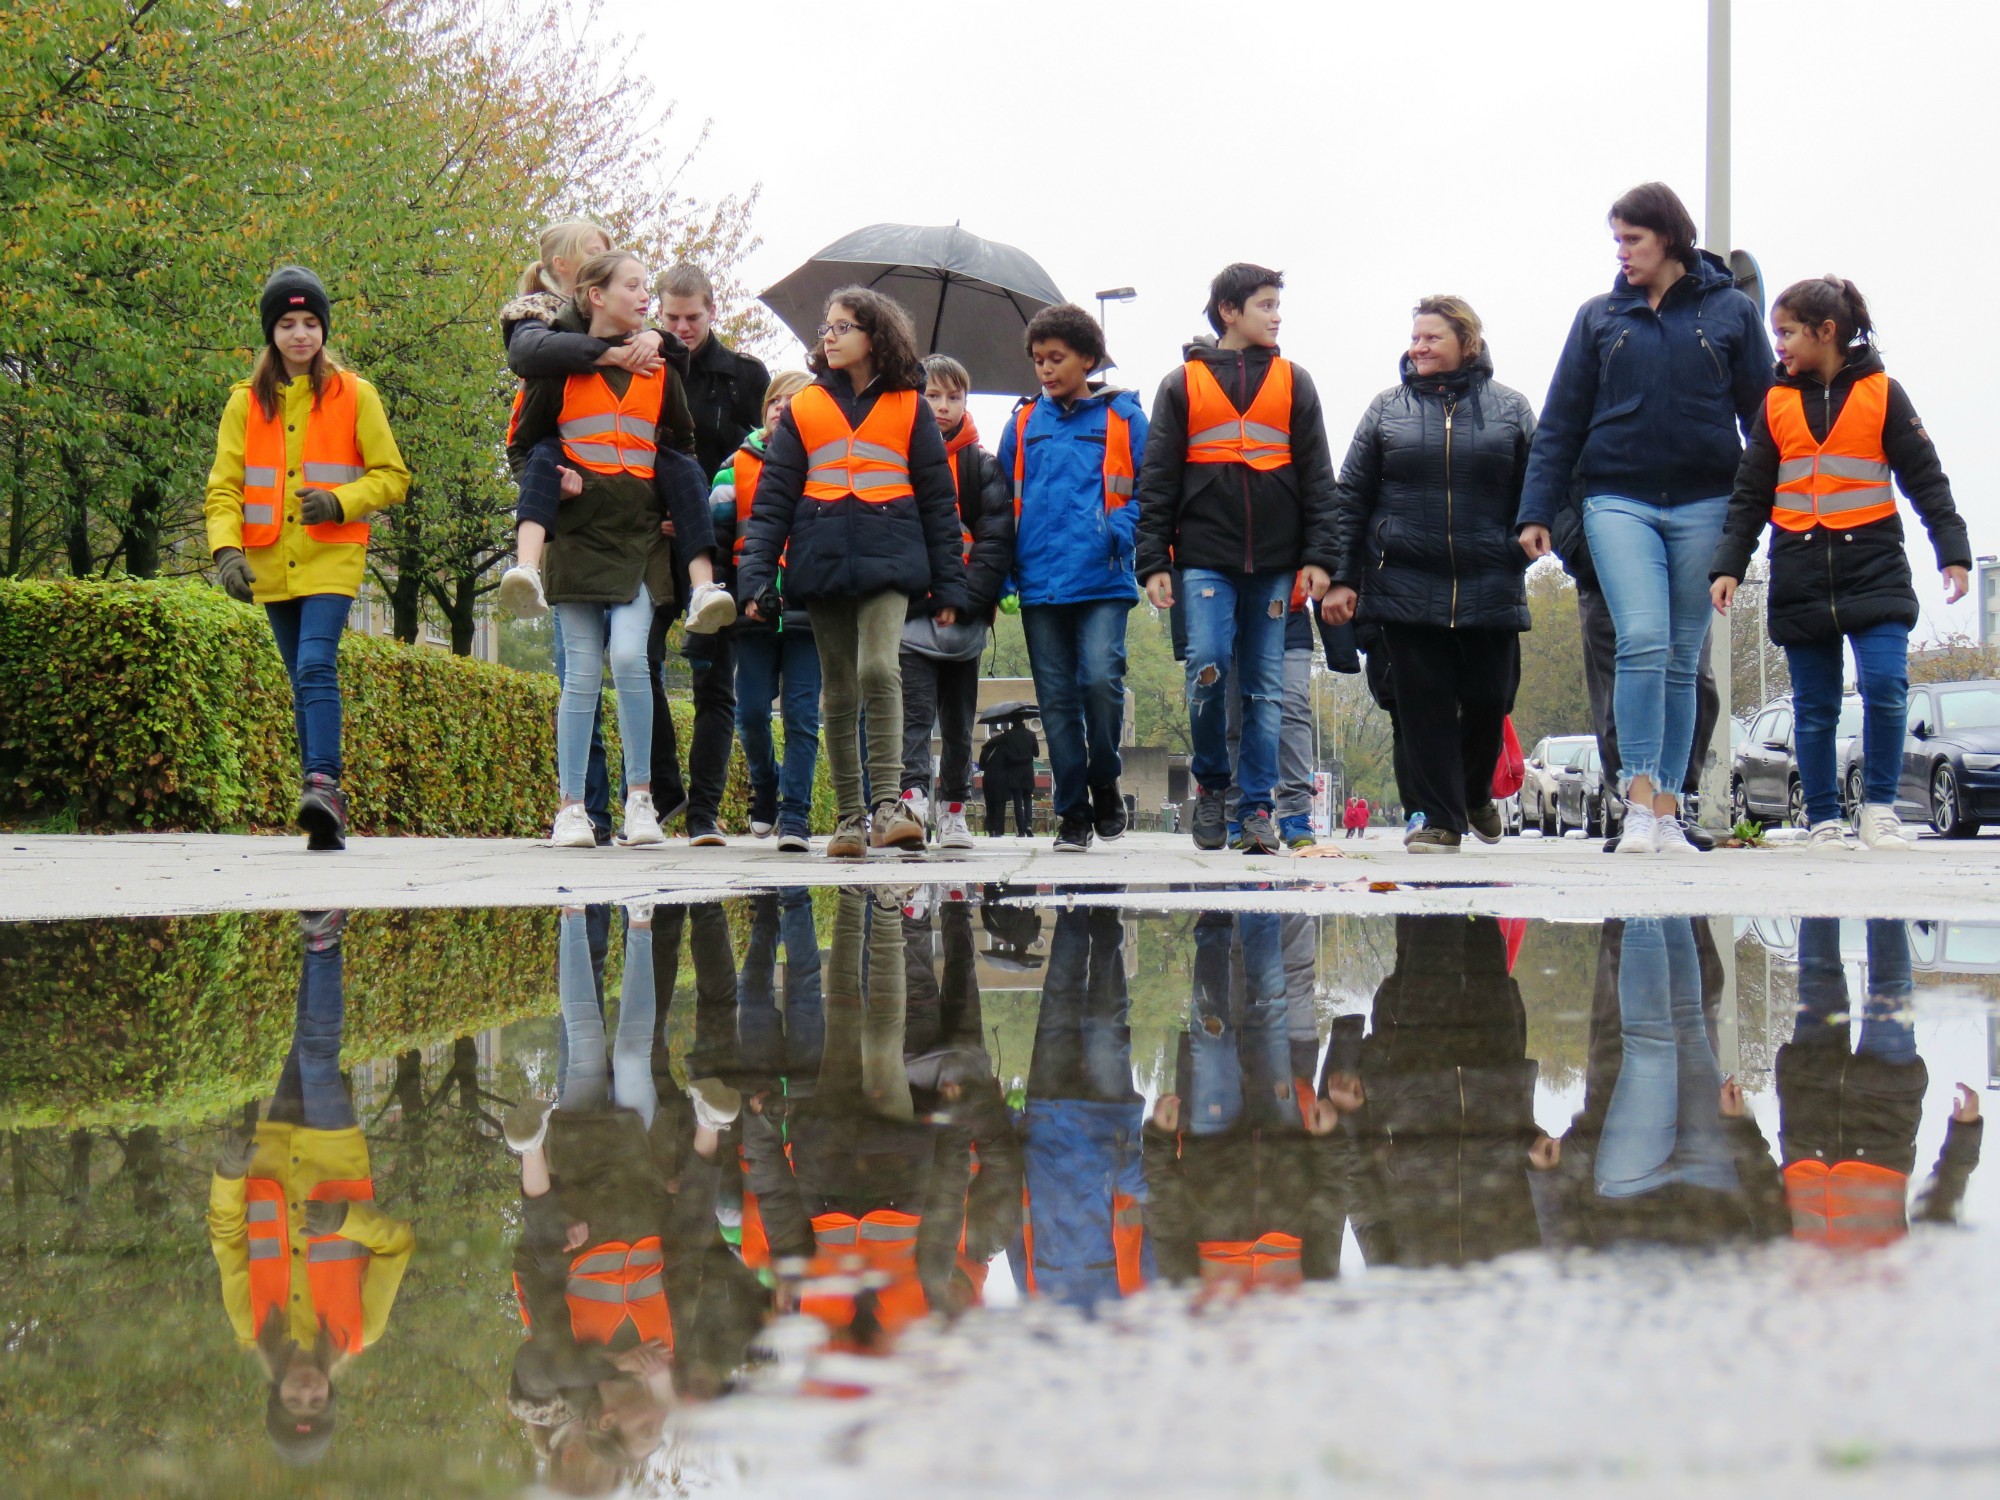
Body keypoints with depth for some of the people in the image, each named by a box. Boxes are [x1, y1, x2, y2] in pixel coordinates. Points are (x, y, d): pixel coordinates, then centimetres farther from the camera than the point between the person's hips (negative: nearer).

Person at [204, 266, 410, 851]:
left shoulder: (354, 395, 3)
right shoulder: (245, 403, 9)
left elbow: (392, 476, 3)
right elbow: (224, 487, 4)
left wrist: (339, 501, -15)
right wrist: (226, 548, -14)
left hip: (331, 559, -3)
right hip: (271, 564, 4)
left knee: (316, 666, -21)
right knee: (304, 681, 8)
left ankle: (323, 785, -30)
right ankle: (324, 805, 11)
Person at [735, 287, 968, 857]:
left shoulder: (908, 408, 8)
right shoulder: (802, 409, 12)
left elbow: (938, 500, 9)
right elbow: (773, 499, 8)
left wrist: (948, 586, 4)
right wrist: (755, 575, -3)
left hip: (889, 560, -2)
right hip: (822, 565, 2)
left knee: (878, 668, -22)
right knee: (838, 690, 5)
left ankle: (888, 804, -22)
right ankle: (850, 817, 12)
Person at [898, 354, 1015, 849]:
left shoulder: (982, 465, 8)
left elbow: (996, 539, 0)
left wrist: (968, 596, -13)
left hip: (963, 614, 2)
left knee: (958, 718, 10)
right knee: (914, 708, -14)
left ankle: (954, 809, 19)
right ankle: (912, 795, -24)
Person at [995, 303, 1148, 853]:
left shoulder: (1121, 415, 5)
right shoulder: (1024, 422, 13)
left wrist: (1121, 530, -12)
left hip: (1103, 580, -3)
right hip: (1040, 581, 3)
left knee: (1101, 679, -17)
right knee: (1057, 699, 4)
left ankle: (1104, 783, 7)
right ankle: (1072, 812, 11)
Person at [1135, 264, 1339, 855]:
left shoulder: (1294, 382, 13)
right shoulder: (1183, 384, 9)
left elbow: (1317, 475, 9)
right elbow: (1156, 480, 7)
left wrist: (1317, 556, -1)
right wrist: (1153, 561, -3)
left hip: (1275, 561, 2)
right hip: (1205, 557, -1)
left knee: (1265, 687, 2)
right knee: (1207, 668, -13)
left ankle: (1258, 808, 6)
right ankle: (1211, 784, 8)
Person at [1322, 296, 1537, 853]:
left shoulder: (1510, 408, 7)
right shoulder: (1387, 408, 8)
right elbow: (1351, 497, 7)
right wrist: (1342, 577, 1)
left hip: (1489, 589, 0)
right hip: (1406, 586, 0)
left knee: (1489, 700, 4)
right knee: (1422, 702, -3)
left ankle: (1475, 792, 32)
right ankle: (1435, 816, 4)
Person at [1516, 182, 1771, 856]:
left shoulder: (1730, 311, 7)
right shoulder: (1599, 316, 10)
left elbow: (1763, 416, 8)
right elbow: (1560, 421, 10)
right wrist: (1536, 511, 4)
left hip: (1704, 504, 0)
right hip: (1619, 501, 0)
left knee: (1682, 659, 4)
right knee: (1642, 639, -17)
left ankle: (1667, 812, 9)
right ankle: (1640, 801, -15)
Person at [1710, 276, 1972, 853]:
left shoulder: (1881, 393, 2)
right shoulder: (1776, 403, 9)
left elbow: (1925, 479, 3)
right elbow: (1750, 495, 11)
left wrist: (1953, 552, -5)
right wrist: (1729, 565, 1)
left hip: (1874, 570, -2)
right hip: (1800, 579, 3)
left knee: (1885, 685, -17)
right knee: (1814, 709, 4)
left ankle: (1880, 806, -1)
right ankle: (1823, 820, 12)